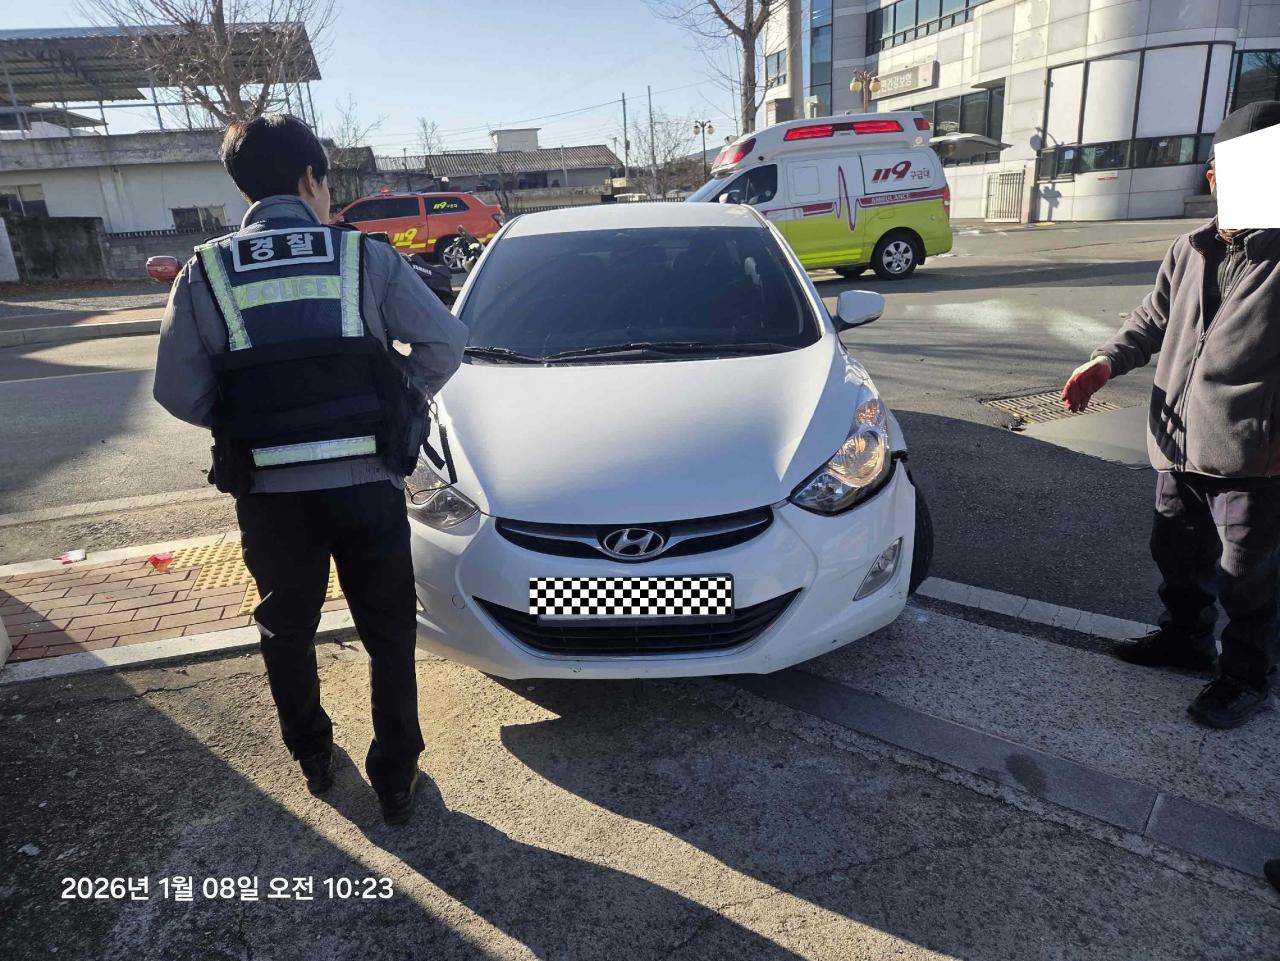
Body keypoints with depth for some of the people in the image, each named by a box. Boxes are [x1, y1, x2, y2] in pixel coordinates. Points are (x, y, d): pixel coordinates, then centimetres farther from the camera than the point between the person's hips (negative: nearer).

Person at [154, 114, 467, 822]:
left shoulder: (207, 270, 2)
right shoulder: (363, 255, -1)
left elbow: (177, 391, -2)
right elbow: (445, 341, -5)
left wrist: (249, 423, 15)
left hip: (269, 493, 2)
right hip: (367, 485, -1)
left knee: (287, 635, 24)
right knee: (389, 638, 15)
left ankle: (312, 758, 41)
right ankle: (395, 778, 26)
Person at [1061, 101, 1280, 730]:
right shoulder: (1189, 251, 9)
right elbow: (1151, 320, 16)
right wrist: (1107, 362, -1)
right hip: (1179, 443, 6)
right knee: (1178, 554, 21)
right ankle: (1186, 637, 43)